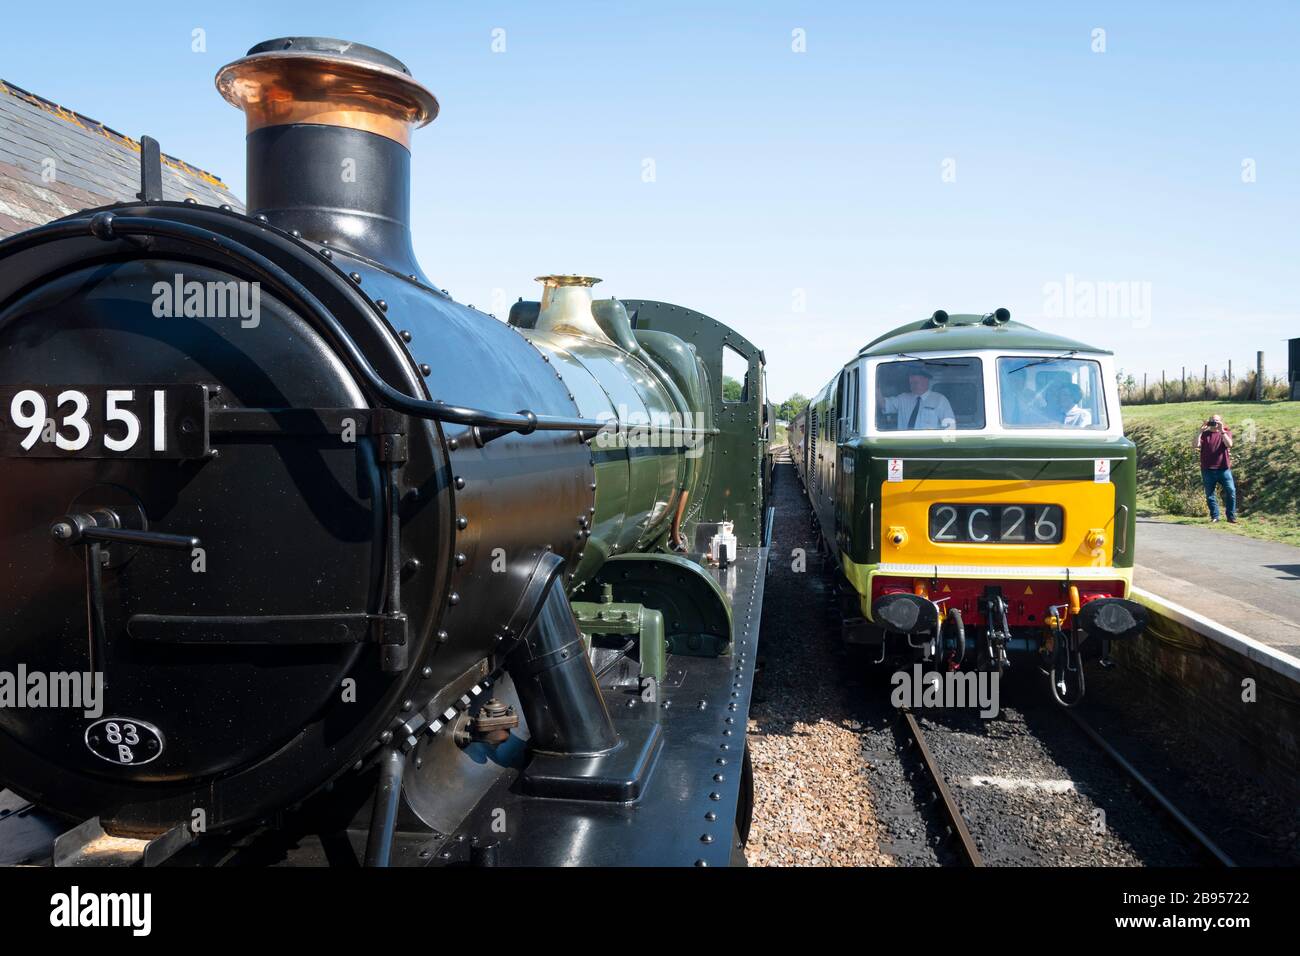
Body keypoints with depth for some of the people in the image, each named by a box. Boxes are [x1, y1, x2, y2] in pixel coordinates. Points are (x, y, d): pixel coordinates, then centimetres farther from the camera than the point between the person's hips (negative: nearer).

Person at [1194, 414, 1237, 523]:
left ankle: (1231, 516, 3)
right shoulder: (1204, 434, 9)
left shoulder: (1226, 432, 7)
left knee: (1231, 491, -6)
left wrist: (1222, 431, -18)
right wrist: (1200, 431, -12)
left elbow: (1229, 444, -13)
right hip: (1208, 470, 1)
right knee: (1209, 494, 5)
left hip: (1224, 468, -1)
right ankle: (1214, 516, 14)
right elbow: (1197, 445, -8)